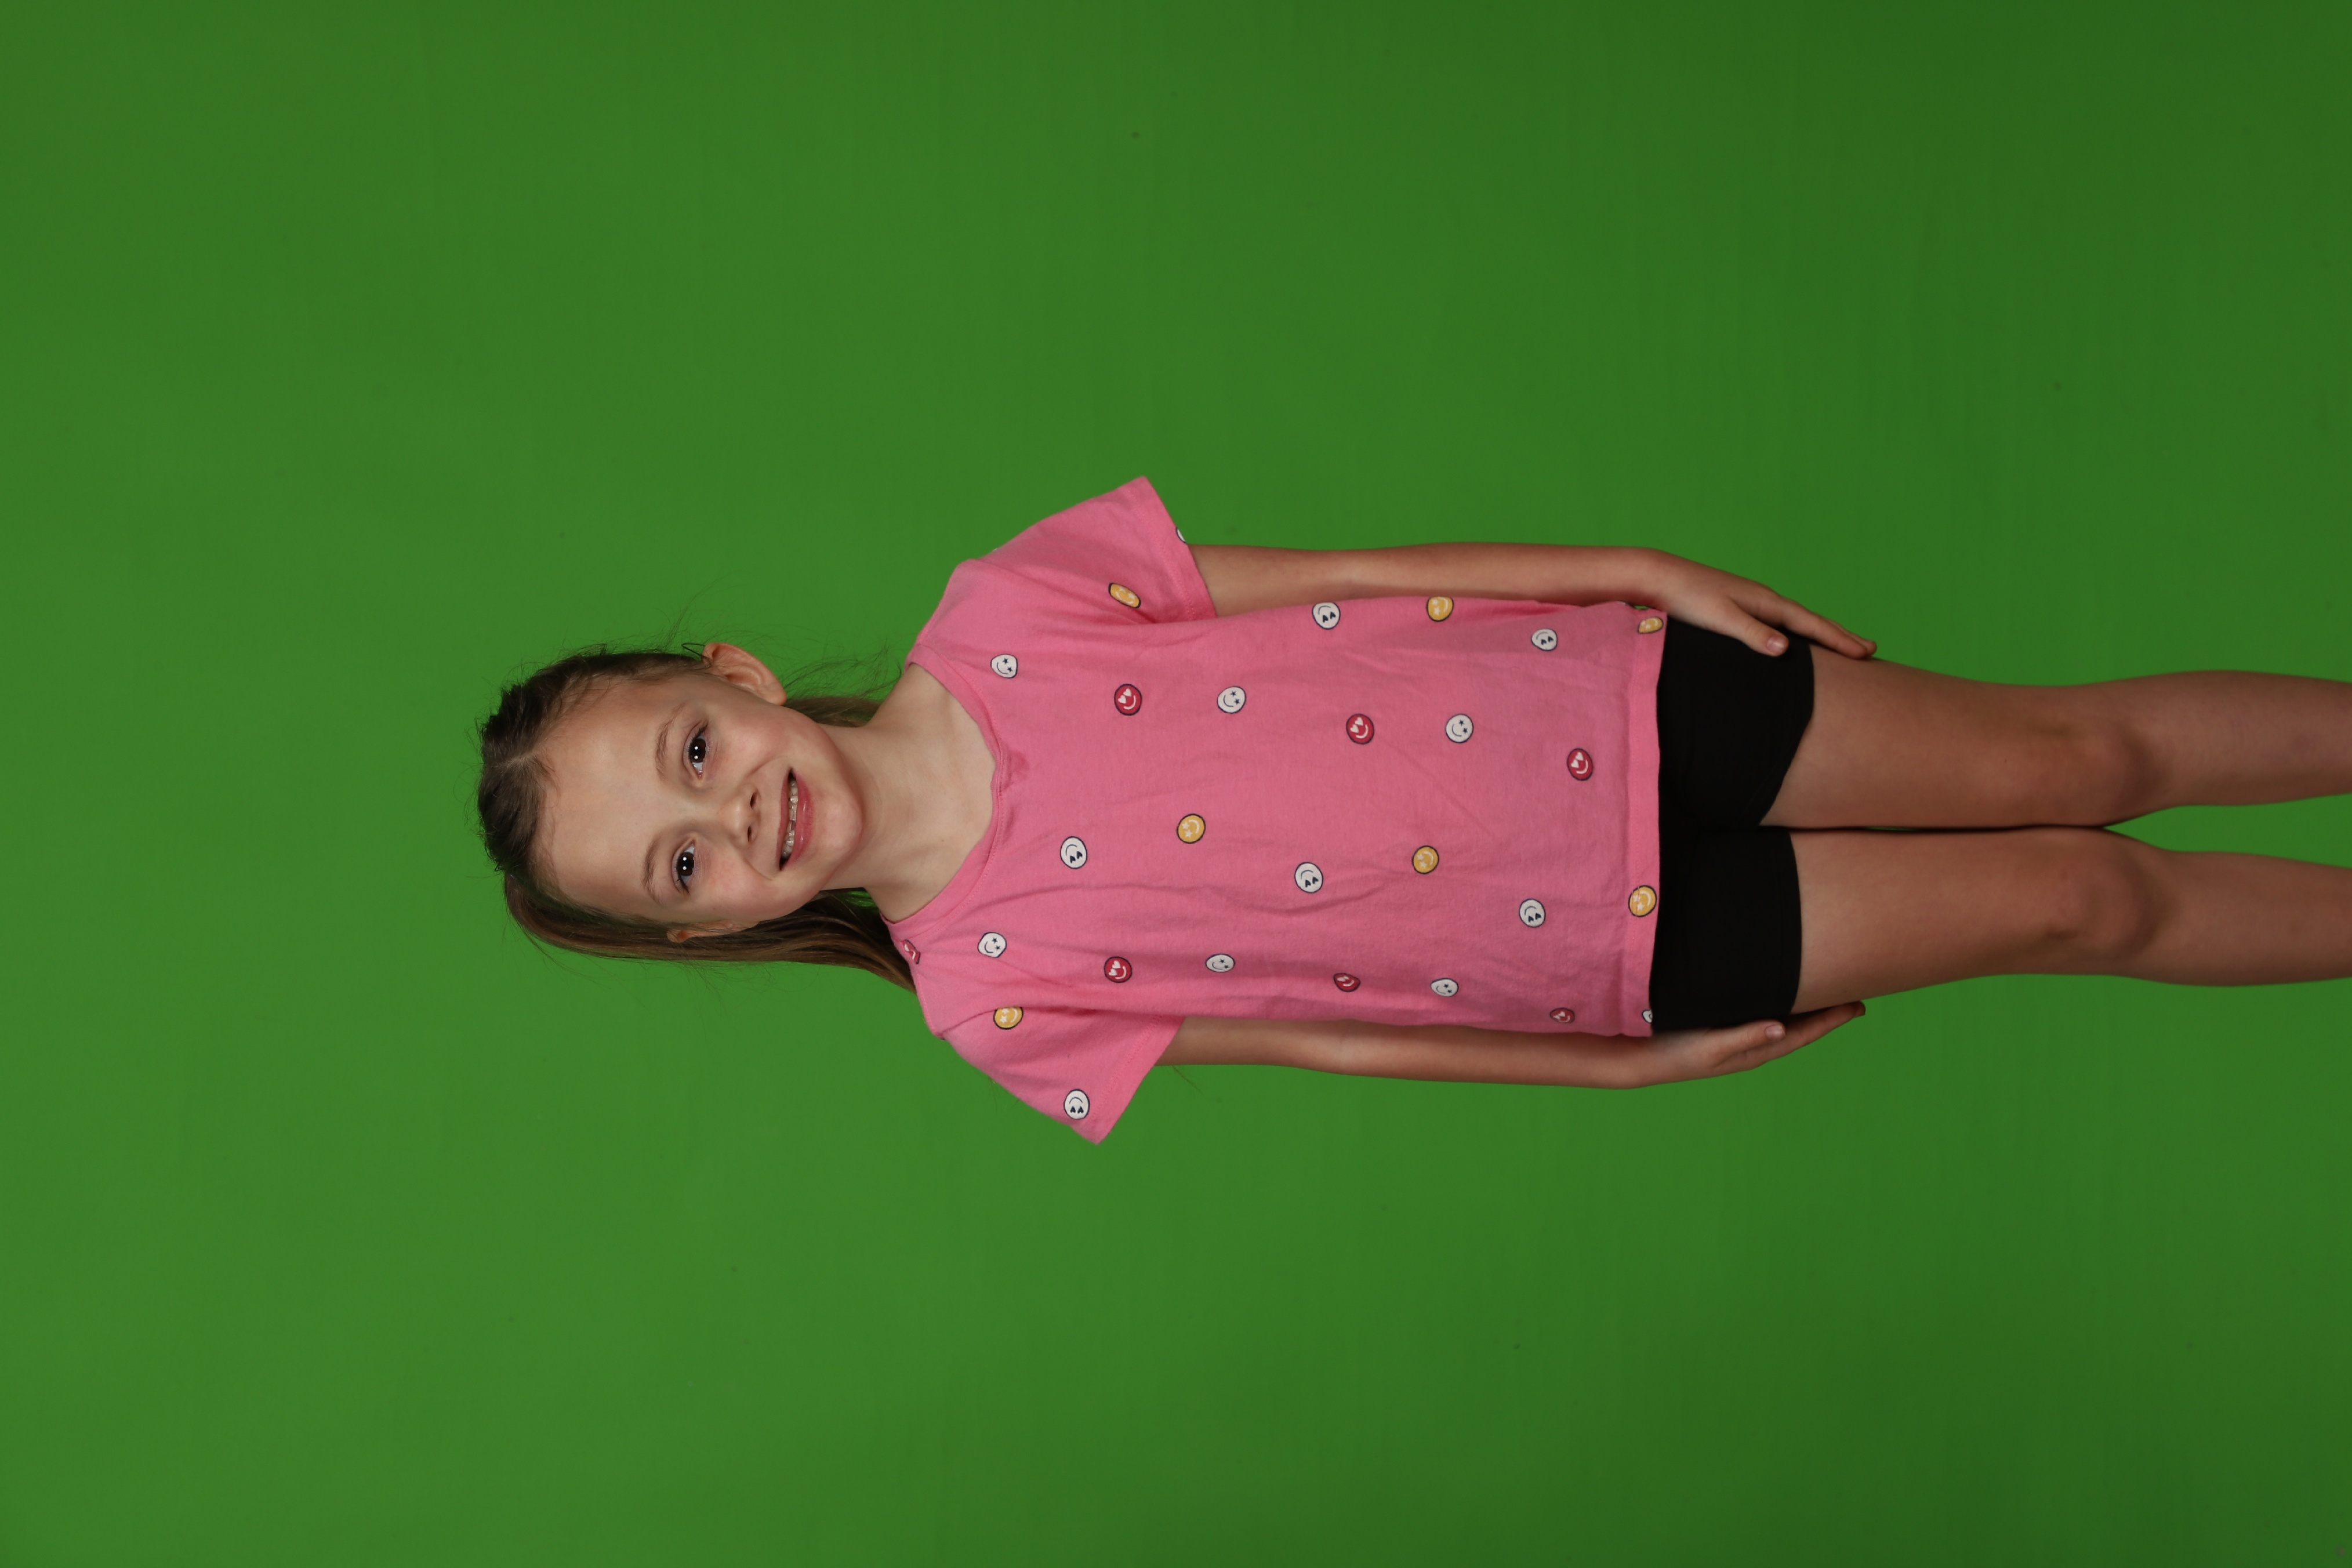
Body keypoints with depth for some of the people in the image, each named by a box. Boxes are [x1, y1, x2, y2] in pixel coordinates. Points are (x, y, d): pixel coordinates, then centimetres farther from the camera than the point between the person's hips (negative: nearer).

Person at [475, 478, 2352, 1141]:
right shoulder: (992, 996, -11)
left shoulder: (1002, 613, -9)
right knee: (2076, 900, 1)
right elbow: (1326, 1035, -5)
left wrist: (1645, 569, -4)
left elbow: (1351, 573, -3)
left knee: (2064, 761, 2)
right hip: (1626, 941, -2)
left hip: (1620, 693, 2)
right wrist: (1639, 1060, -3)